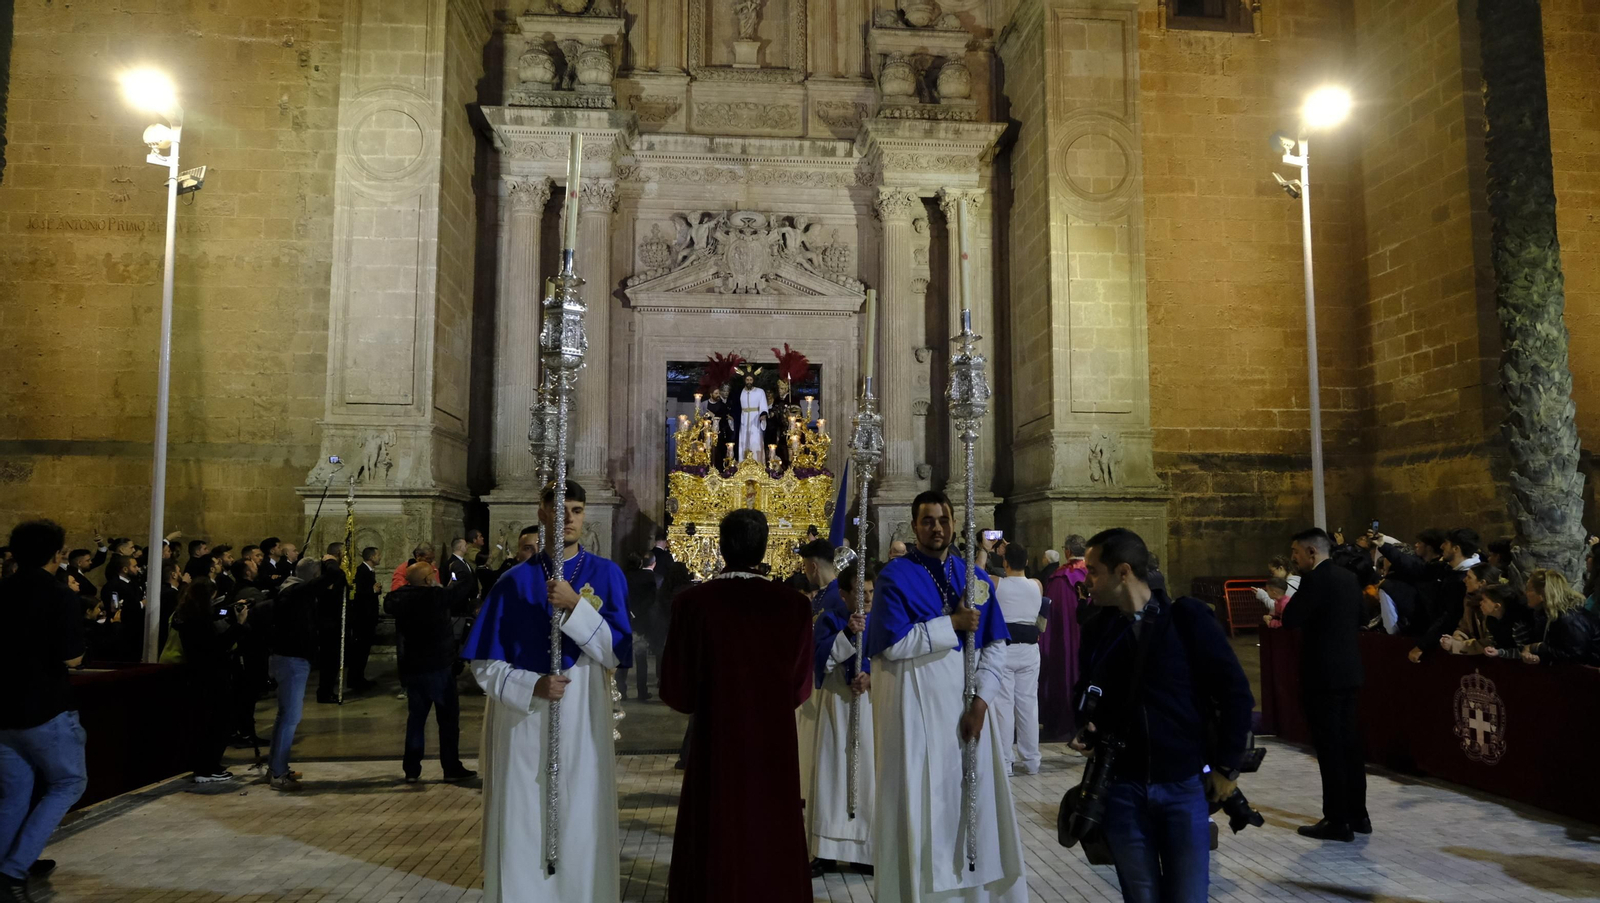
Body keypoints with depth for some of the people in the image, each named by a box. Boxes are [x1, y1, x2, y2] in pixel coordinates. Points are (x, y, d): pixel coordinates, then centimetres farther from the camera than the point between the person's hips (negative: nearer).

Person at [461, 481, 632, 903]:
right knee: (523, 833, 5)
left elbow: (617, 654, -8)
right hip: (523, 724, 0)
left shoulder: (606, 575, 1)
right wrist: (533, 686, -17)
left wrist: (576, 606, -19)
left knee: (581, 831, 5)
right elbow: (484, 665, 0)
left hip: (582, 724, 0)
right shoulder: (514, 581, 1)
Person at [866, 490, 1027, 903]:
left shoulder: (975, 578, 7)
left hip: (964, 702, 4)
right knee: (919, 800, 3)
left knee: (973, 797, 9)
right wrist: (952, 624, -15)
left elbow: (995, 644, 4)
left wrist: (980, 701, -8)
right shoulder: (894, 576, -6)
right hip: (915, 705, -4)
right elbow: (893, 645, -15)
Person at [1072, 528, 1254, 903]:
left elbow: (1236, 693, -5)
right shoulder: (1096, 626, 2)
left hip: (1185, 784, -3)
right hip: (1122, 787, 3)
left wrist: (1227, 767, -4)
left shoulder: (1188, 617, -8)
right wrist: (1086, 731, -3)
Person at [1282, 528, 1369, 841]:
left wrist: (1286, 605, -3)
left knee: (1329, 747, -2)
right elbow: (1359, 619, 22)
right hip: (1348, 670, 9)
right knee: (1349, 743, 15)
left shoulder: (1314, 579, -17)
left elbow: (1291, 620, -21)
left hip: (1324, 673, -9)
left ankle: (1338, 821, 3)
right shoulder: (1348, 577, 10)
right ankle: (1357, 815, 23)